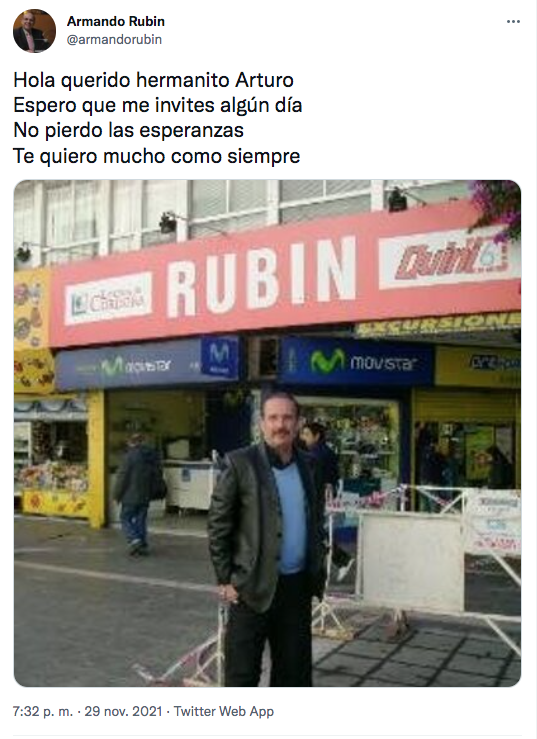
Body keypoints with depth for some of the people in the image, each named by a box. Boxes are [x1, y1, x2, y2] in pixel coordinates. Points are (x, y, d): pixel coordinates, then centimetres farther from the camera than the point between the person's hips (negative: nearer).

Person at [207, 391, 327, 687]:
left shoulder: (309, 465, 7)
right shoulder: (240, 463, -8)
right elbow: (218, 525, -7)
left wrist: (318, 570, 10)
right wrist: (225, 580, -8)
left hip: (298, 585, 5)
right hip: (253, 586, -4)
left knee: (295, 668, 15)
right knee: (242, 672, 5)